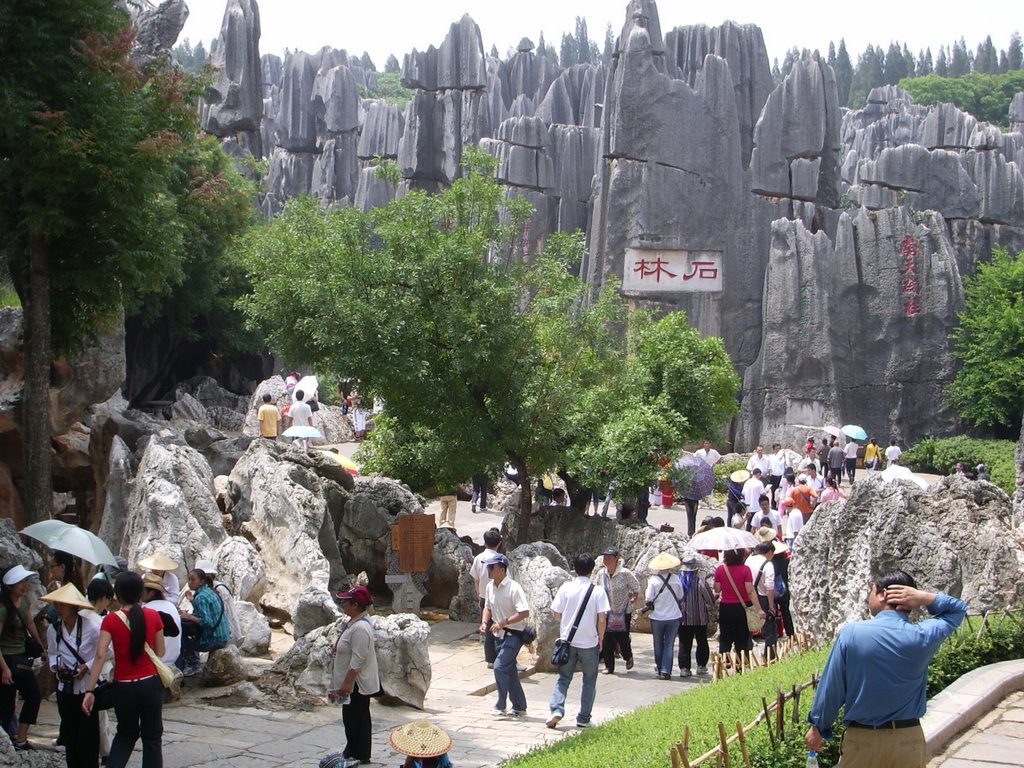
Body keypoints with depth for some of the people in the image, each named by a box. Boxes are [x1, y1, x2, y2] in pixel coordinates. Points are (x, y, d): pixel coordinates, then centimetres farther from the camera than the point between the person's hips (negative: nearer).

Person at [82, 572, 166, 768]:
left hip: (124, 687, 0)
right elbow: (160, 653, 3)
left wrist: (89, 691, -15)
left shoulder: (111, 620, -8)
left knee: (125, 734, 21)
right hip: (150, 684, 0)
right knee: (152, 737, 12)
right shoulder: (153, 616, -5)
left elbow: (100, 656, -15)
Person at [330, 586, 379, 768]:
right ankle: (352, 751, 30)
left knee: (357, 718, 2)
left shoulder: (360, 628, -27)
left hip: (357, 683, -10)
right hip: (351, 681, 10)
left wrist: (347, 682, -24)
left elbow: (357, 660, -27)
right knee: (350, 717, 18)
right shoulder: (354, 622, 7)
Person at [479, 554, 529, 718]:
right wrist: (484, 622, -1)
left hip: (513, 634, -8)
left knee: (499, 667, -16)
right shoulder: (490, 587, 4)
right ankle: (519, 707, 24)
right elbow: (488, 607, 19)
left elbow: (524, 612, -24)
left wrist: (502, 623, -26)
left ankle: (501, 706, -4)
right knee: (509, 671, 13)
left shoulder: (514, 588, -19)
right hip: (499, 634, 8)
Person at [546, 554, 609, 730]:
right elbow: (602, 619, -11)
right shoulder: (598, 591, -8)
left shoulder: (565, 588, -4)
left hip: (567, 641, 1)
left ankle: (556, 709, -6)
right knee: (589, 681, 13)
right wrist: (600, 639, 4)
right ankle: (583, 718, 14)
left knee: (563, 678, 13)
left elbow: (556, 615, -2)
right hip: (589, 643, -1)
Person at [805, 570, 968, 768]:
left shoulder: (851, 633, -13)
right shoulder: (923, 636, -8)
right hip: (908, 741, 2)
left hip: (862, 739, -2)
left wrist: (818, 726, 7)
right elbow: (958, 610, 11)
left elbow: (832, 686, -7)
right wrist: (925, 598, -7)